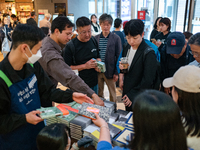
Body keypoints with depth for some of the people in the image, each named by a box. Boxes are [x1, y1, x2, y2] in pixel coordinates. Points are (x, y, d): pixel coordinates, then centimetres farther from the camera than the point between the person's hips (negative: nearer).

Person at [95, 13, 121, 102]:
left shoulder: (116, 38, -3)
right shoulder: (96, 38, 4)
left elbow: (118, 56, -3)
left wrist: (116, 72, -6)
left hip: (110, 71, -2)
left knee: (112, 93, 12)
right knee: (99, 93, 15)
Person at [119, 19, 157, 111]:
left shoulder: (149, 53, -20)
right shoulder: (126, 48, 2)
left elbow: (147, 81, -20)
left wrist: (132, 95, -17)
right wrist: (121, 66, -5)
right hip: (126, 94, 6)